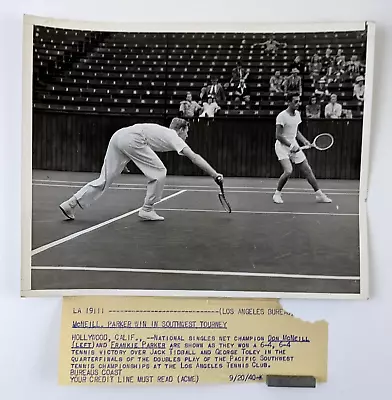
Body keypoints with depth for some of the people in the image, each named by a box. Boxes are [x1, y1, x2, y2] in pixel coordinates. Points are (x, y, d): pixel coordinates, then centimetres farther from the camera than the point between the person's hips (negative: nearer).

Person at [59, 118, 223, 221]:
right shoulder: (174, 137, 8)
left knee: (105, 179, 9)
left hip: (118, 135, 8)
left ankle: (70, 203, 7)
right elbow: (195, 157, 1)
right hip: (131, 139, -8)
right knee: (159, 172, 1)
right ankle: (147, 209, 8)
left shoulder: (164, 132, 29)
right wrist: (214, 174, 3)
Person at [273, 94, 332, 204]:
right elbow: (278, 136, -18)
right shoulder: (282, 116, -16)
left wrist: (304, 140, 5)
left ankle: (319, 195, 14)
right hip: (282, 146, -7)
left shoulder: (297, 114, 8)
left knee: (307, 170, 5)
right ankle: (277, 194, -2)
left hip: (294, 146, 7)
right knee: (288, 171, -23)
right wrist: (291, 145, -21)